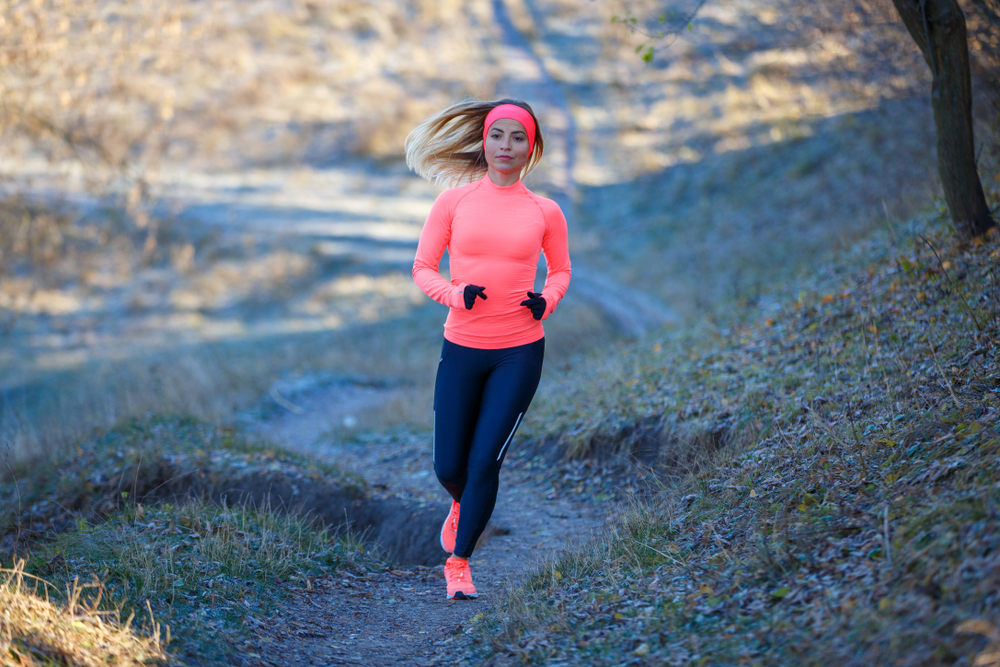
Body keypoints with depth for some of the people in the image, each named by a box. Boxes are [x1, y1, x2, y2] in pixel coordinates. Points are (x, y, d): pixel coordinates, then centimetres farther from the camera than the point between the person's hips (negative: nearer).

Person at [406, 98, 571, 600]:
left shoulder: (545, 212, 2)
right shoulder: (453, 202, 0)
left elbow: (560, 270, 18)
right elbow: (422, 268, 4)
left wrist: (547, 301, -4)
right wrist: (455, 293, -16)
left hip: (520, 352, 0)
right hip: (462, 348, 1)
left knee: (485, 460, -6)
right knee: (448, 467, 4)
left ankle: (459, 562, 12)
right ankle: (462, 505, 41)